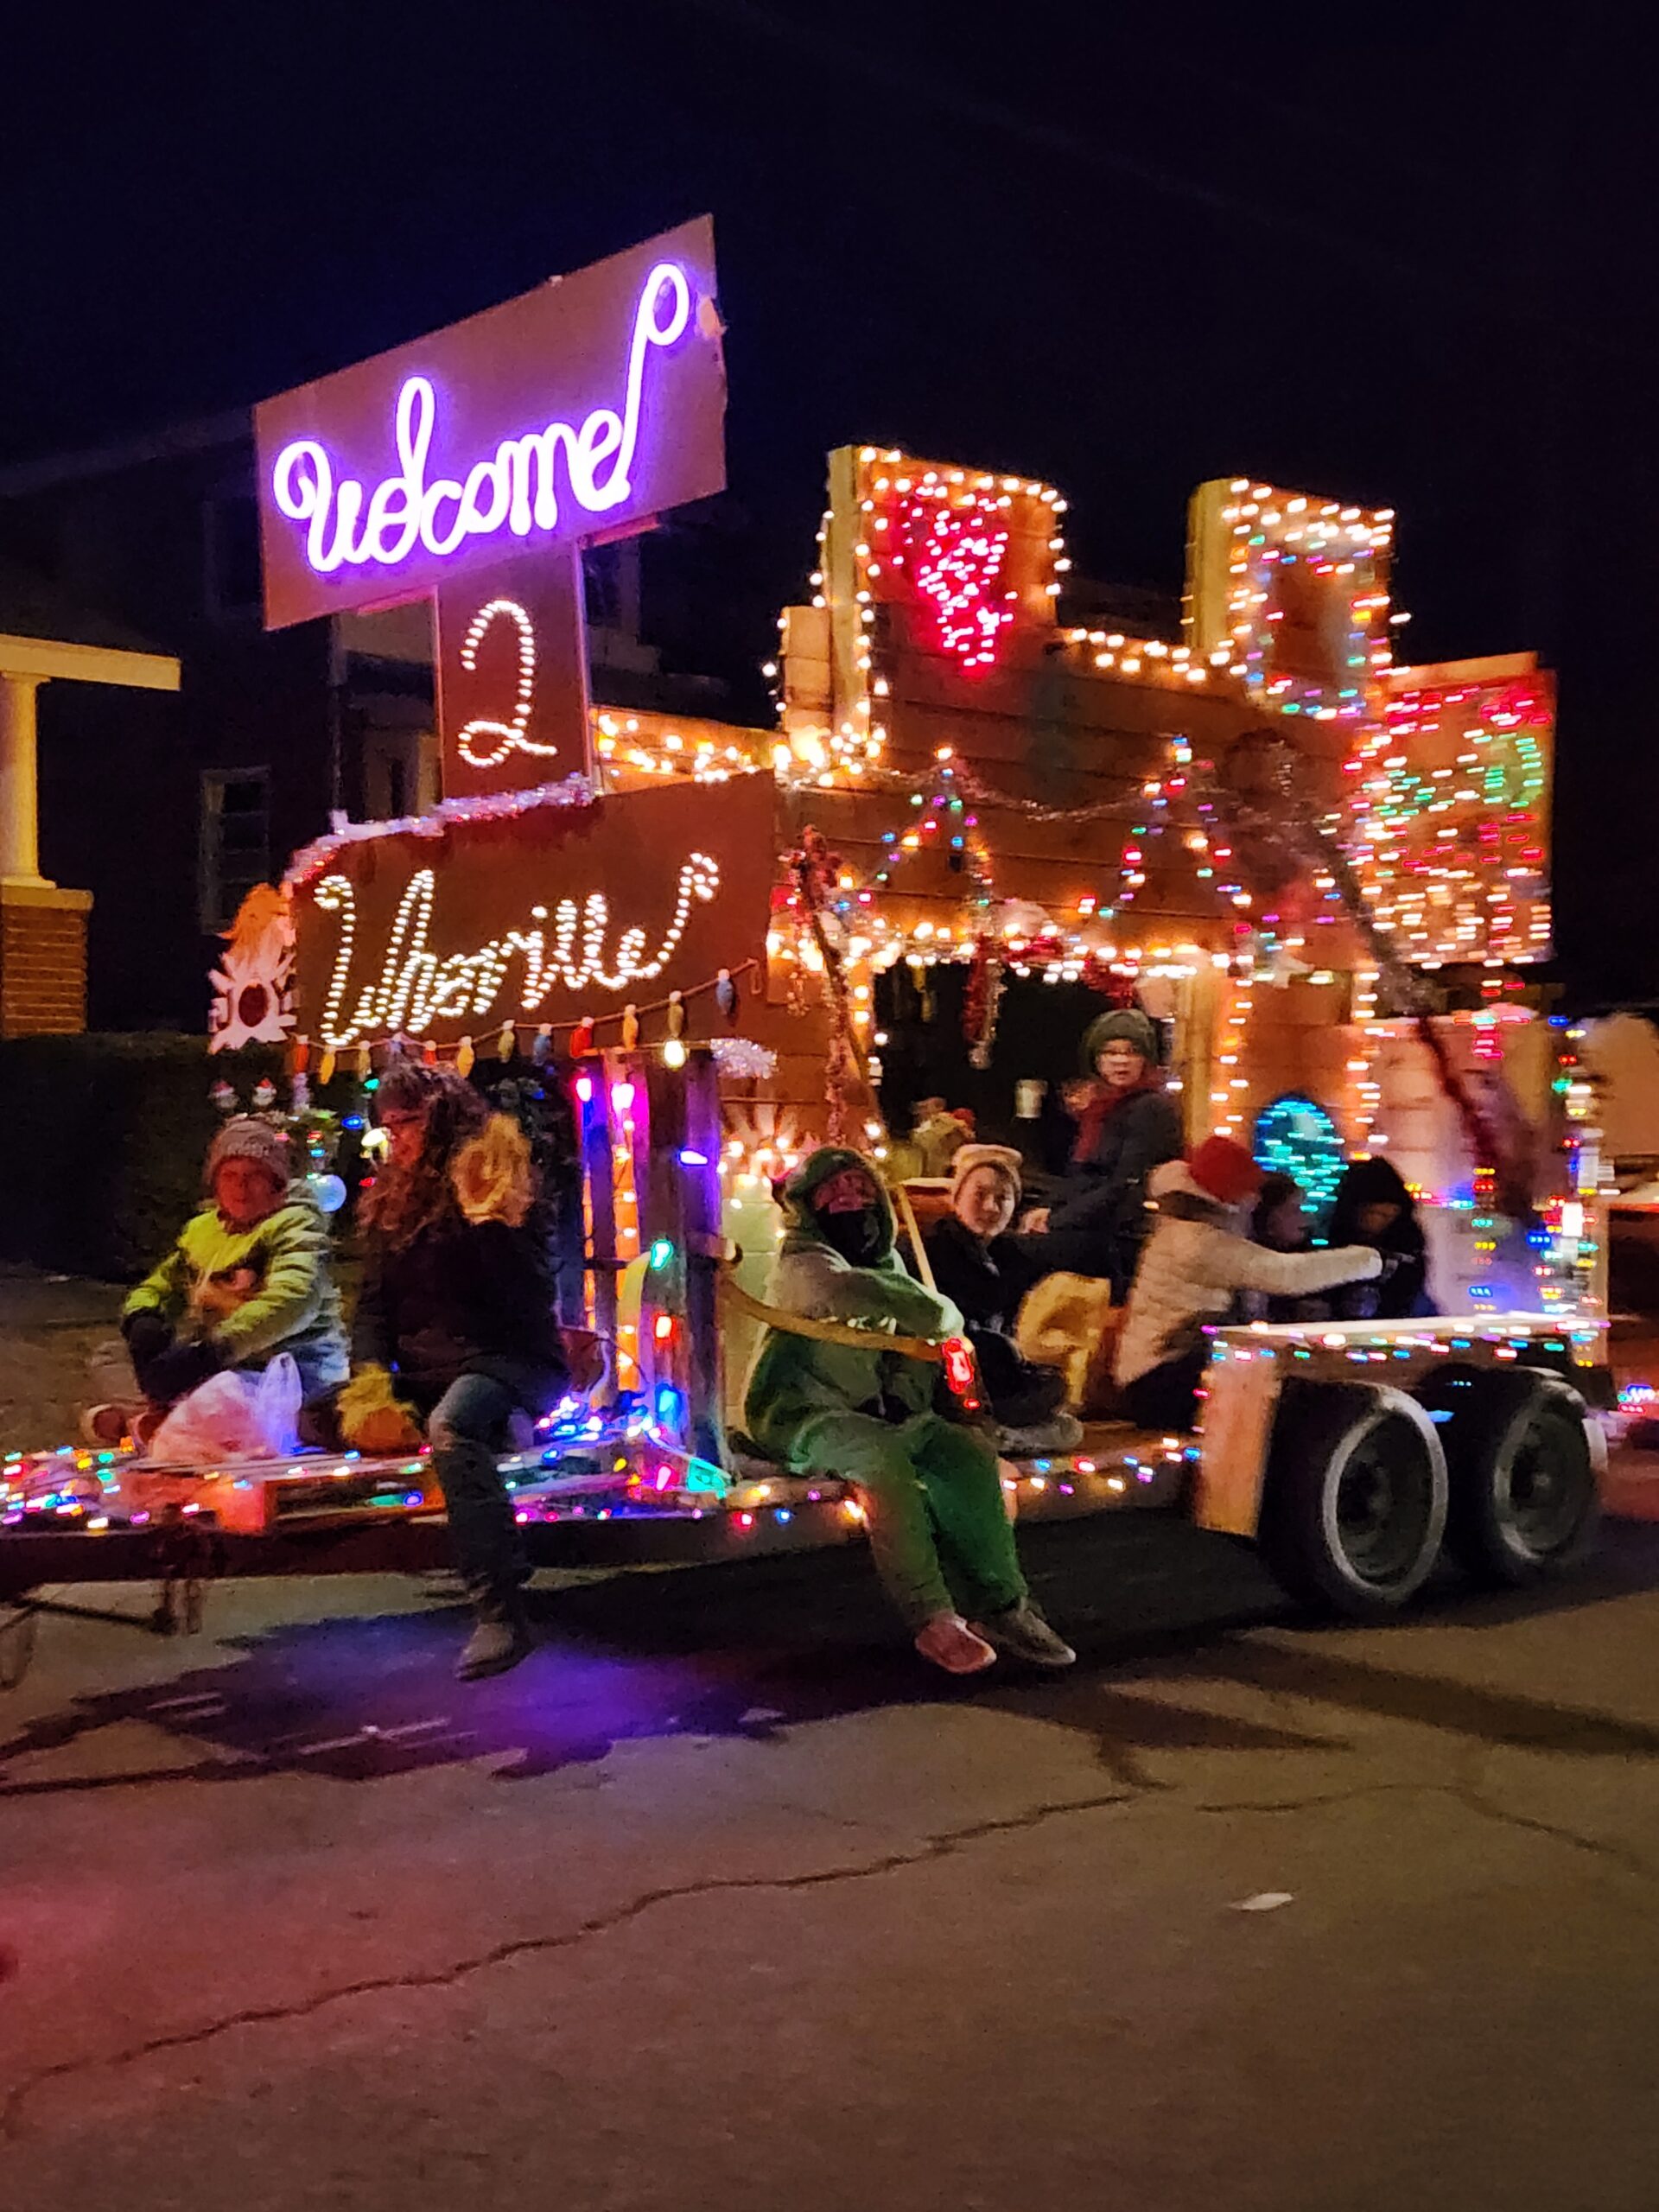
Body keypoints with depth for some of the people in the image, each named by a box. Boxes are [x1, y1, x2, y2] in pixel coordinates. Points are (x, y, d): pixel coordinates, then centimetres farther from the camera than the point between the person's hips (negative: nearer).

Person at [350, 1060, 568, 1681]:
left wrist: (493, 1220, -27)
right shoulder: (393, 1200, 15)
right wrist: (372, 1376, -5)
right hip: (424, 1370, 8)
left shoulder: (494, 1190, -4)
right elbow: (374, 1304, 13)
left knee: (450, 1424, -40)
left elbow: (527, 1299, -14)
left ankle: (502, 1615, -44)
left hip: (509, 1361, -7)